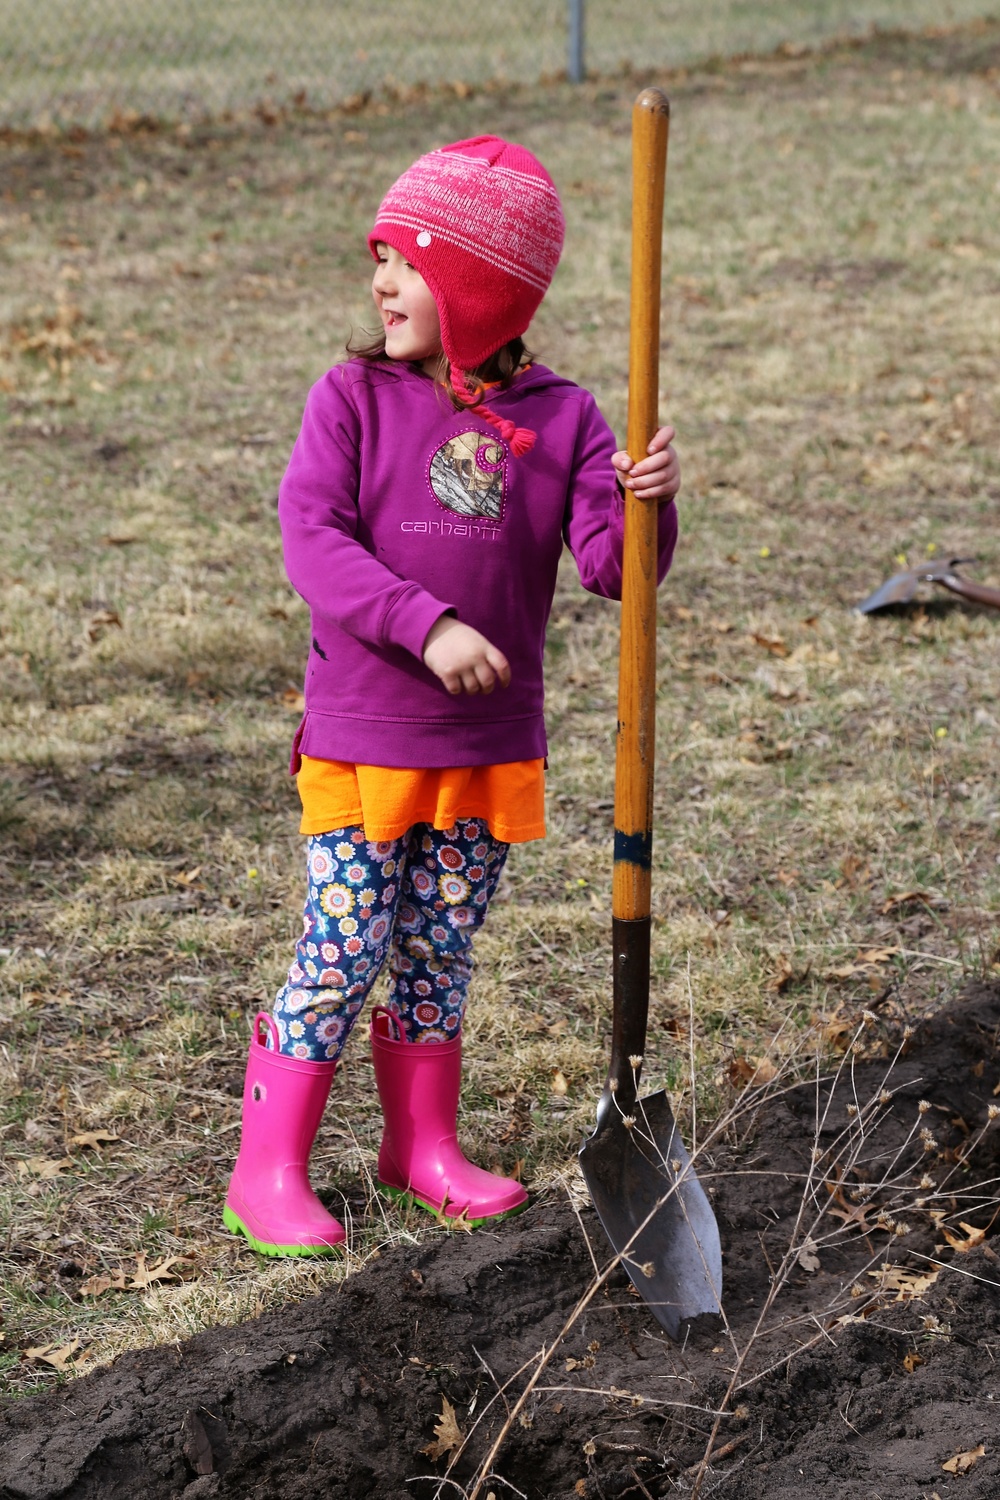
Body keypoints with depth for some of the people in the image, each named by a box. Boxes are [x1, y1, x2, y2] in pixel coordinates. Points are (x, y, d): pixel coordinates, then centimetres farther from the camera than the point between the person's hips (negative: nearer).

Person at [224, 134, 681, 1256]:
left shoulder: (559, 419, -1)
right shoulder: (353, 398, -7)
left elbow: (610, 565, -4)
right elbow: (312, 538, -17)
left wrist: (647, 503, -26)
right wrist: (428, 624, -27)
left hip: (491, 745, 3)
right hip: (362, 737, -2)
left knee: (439, 953, 15)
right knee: (342, 953, 0)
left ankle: (422, 1146, 32)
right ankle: (267, 1171, 12)